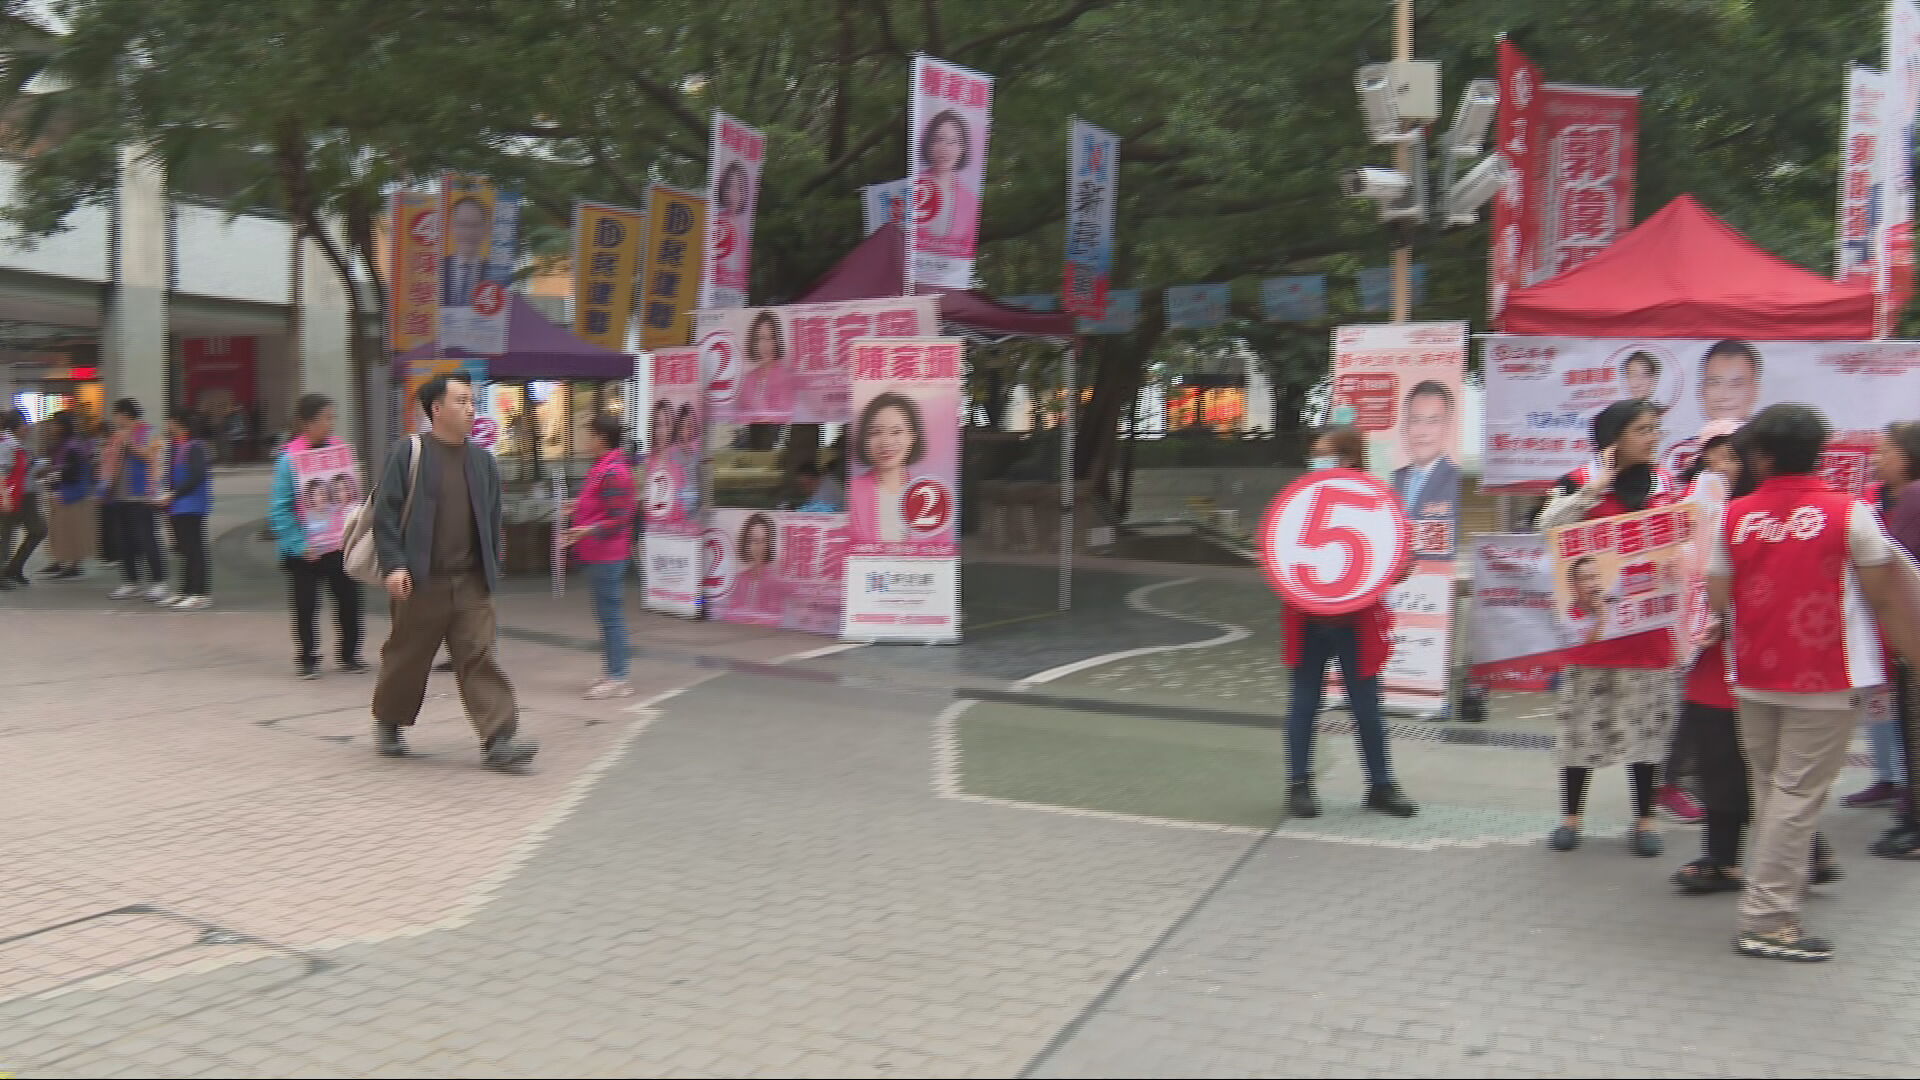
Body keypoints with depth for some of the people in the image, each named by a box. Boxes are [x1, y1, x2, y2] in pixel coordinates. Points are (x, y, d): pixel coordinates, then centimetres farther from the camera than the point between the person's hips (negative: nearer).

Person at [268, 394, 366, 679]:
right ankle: (307, 658, 23)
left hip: (339, 544, 4)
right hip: (305, 550, -4)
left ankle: (349, 653, 24)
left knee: (348, 597, 7)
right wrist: (300, 545, -17)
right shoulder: (290, 458, -12)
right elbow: (280, 510, -11)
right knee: (306, 605, 7)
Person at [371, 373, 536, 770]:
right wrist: (394, 565, -14)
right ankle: (388, 723, 35)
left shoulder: (481, 459, 9)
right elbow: (385, 513, -6)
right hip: (421, 581, -3)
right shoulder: (410, 454, -5)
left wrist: (492, 570, 13)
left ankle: (498, 740, -7)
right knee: (406, 657, 11)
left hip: (471, 583, 3)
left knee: (481, 658, -4)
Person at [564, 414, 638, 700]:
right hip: (600, 555, 11)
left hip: (606, 556, -11)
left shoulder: (612, 472, -18)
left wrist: (589, 531, -32)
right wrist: (579, 508, 35)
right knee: (608, 614, 15)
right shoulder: (605, 467, 14)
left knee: (610, 615, -6)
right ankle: (613, 673, 23)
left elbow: (618, 520, -22)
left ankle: (618, 679, -1)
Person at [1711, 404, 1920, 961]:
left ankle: (1776, 886, 29)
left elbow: (1718, 600, 1)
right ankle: (1766, 919, -2)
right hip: (1822, 681, -3)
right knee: (1798, 795, -2)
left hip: (1754, 678, 4)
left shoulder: (1734, 517, 0)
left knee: (1770, 791, 17)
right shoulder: (1849, 513, -6)